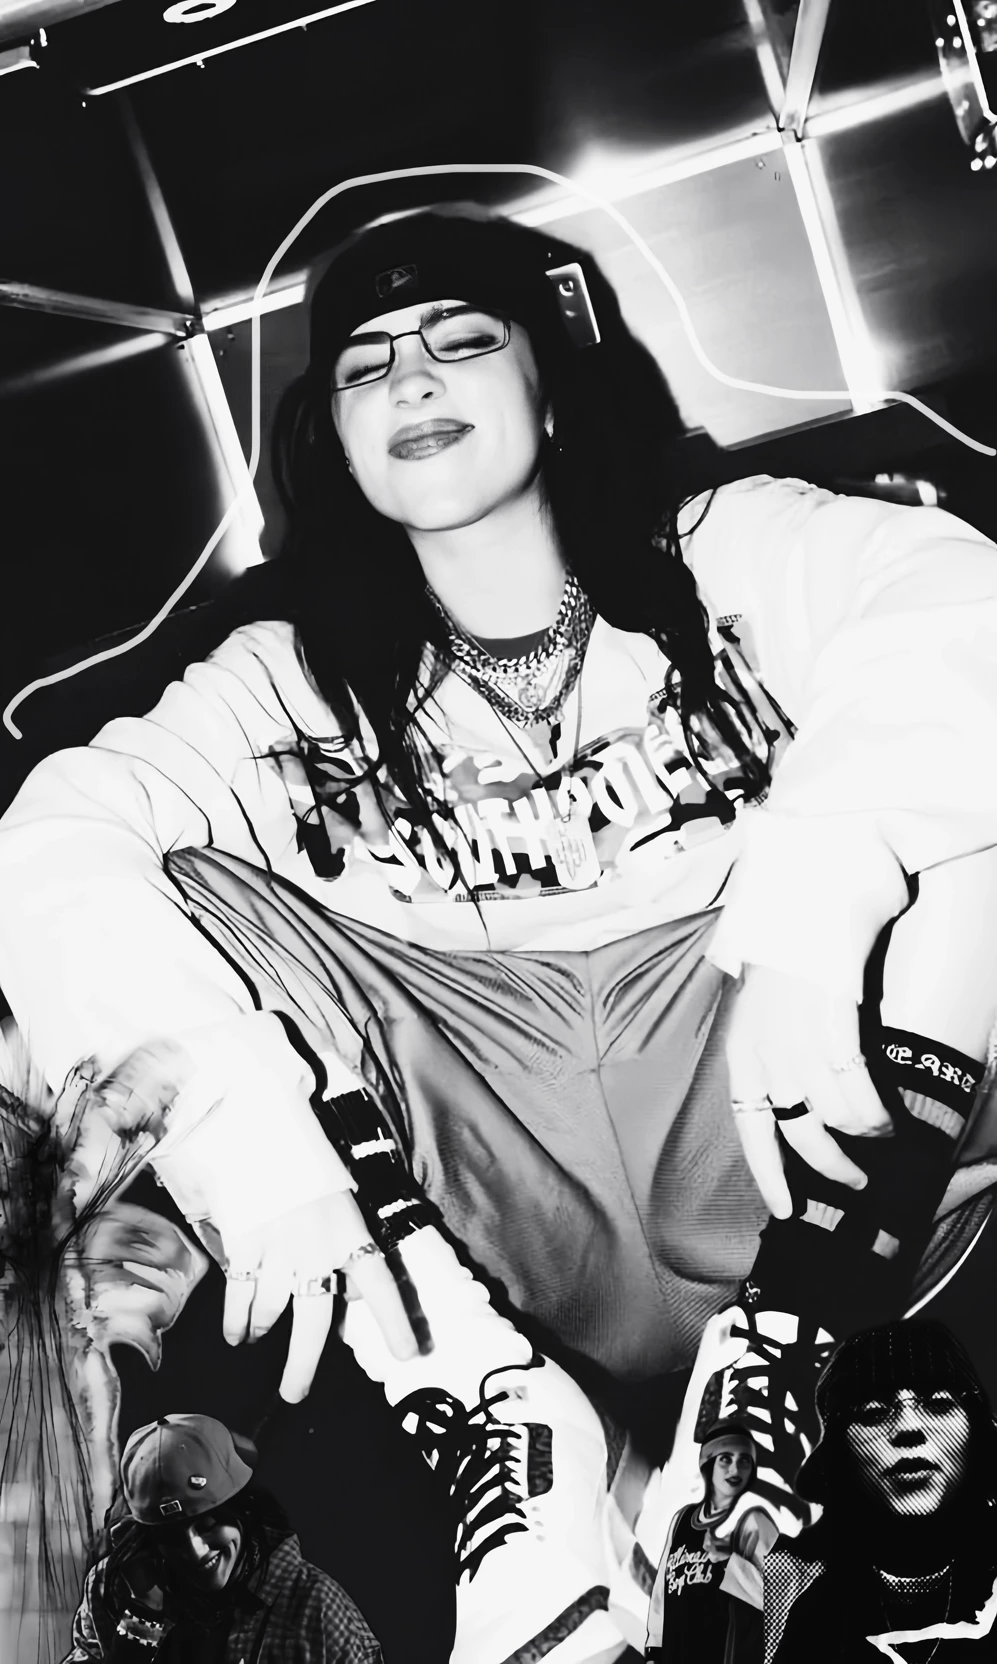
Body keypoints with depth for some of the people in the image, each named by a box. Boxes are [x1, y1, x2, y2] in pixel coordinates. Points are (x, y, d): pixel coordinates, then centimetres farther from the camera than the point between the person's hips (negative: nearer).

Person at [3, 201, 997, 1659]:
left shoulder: (731, 559, 8)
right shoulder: (290, 688, 10)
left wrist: (804, 925, -31)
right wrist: (240, 1123, -27)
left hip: (811, 1182, -1)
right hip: (529, 1248, 2)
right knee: (136, 895, -9)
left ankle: (777, 1364, -21)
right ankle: (485, 1404, -21)